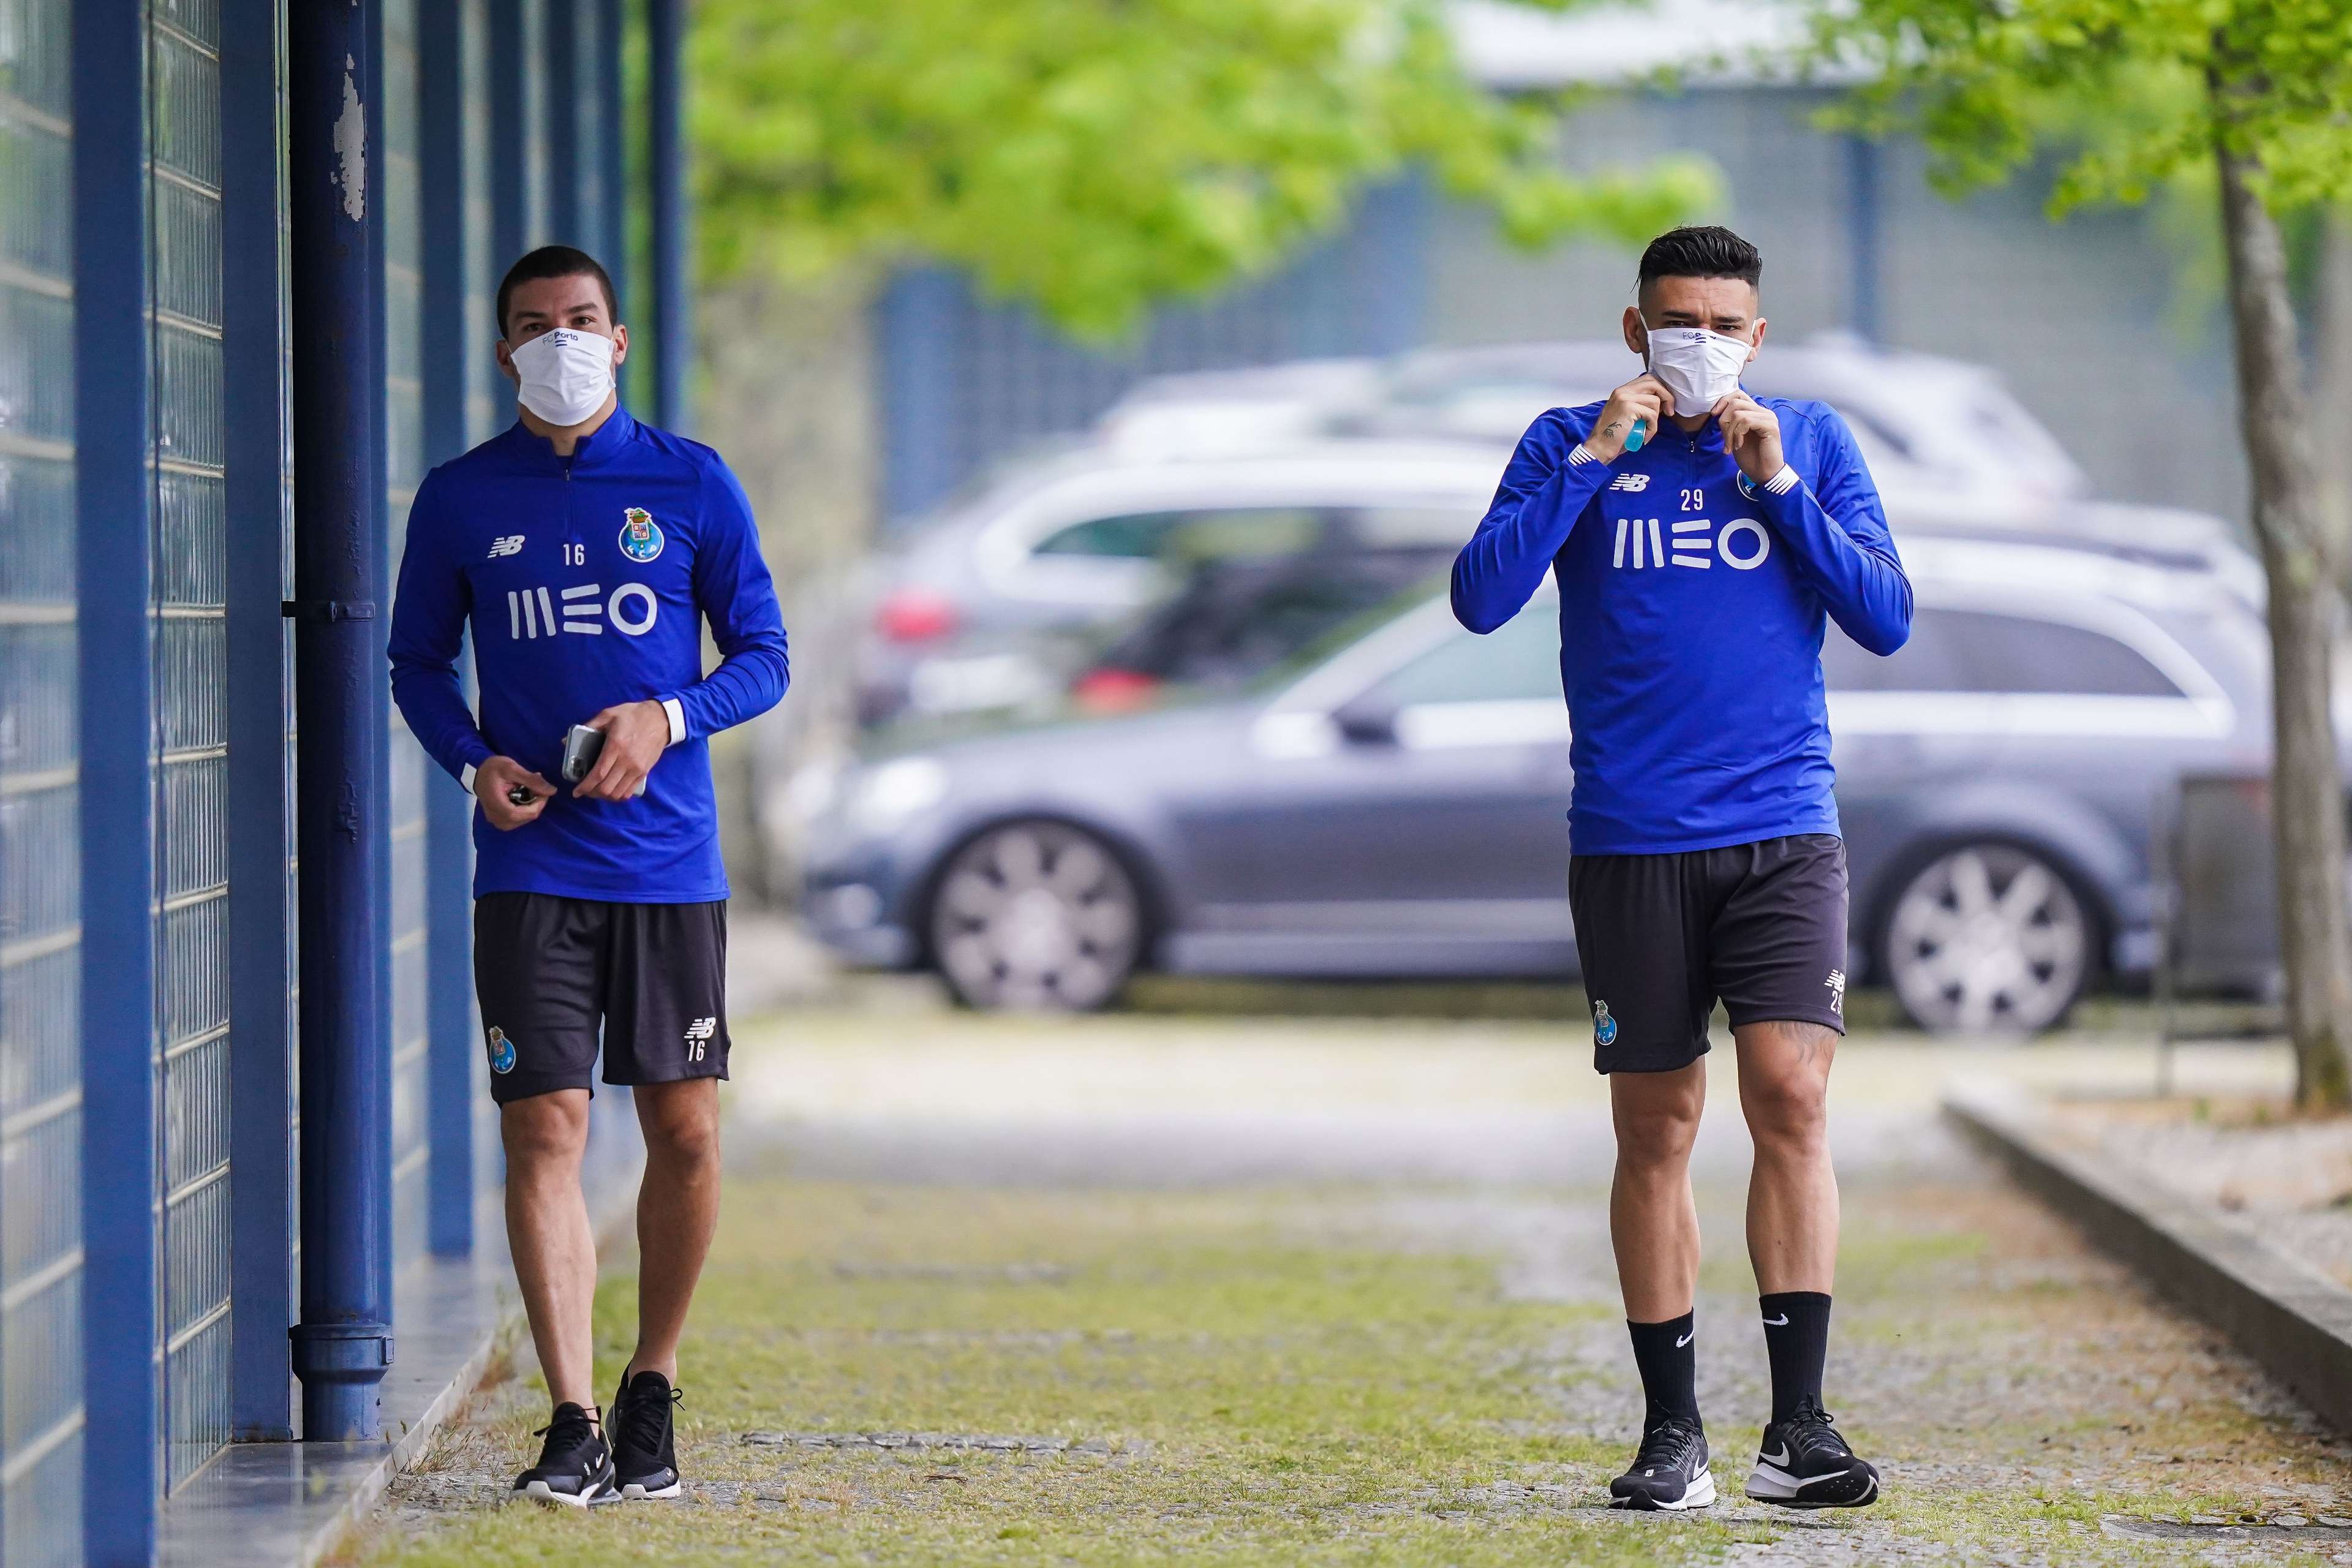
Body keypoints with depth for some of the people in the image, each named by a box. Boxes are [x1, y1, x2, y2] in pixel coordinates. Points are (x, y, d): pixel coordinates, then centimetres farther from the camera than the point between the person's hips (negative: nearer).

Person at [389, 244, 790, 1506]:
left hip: (668, 862, 0)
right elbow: (418, 661, 14)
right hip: (530, 868, 0)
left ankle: (651, 1392, 19)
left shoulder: (691, 484, 4)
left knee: (686, 1131, 2)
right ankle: (572, 1422, -4)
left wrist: (668, 719, -12)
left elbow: (762, 657, 7)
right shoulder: (458, 500, 6)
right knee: (543, 1129, -6)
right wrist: (474, 764, -5)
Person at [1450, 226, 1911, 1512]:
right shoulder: (1569, 445, 6)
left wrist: (1778, 485, -7)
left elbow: (1887, 619, 1)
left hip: (1783, 835, 0)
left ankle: (1796, 1428, -12)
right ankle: (1672, 1433, 11)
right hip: (1629, 841, 0)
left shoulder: (1811, 443, 8)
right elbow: (1480, 598, -7)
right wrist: (1591, 462, -12)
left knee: (1791, 1099, -13)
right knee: (1656, 1131, 3)